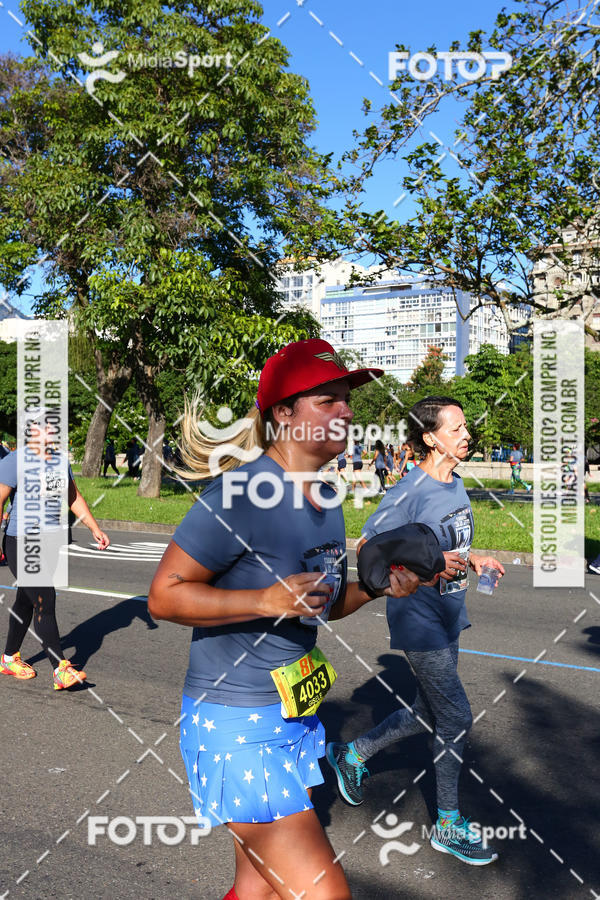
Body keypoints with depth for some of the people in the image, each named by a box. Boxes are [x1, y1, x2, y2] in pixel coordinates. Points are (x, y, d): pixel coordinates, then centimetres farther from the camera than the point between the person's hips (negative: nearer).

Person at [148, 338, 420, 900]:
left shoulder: (327, 499, 7)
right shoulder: (240, 493, -20)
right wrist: (267, 601, -27)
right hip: (234, 723, -8)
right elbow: (164, 595, -18)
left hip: (296, 717, 8)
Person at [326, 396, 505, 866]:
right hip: (419, 621, -9)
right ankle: (448, 825, 20)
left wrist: (473, 559, 1)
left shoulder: (456, 485, 6)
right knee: (456, 718, 0)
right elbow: (368, 547, -17)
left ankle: (351, 754, 37)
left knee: (429, 714, 18)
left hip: (448, 619, 9)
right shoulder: (409, 492, -20)